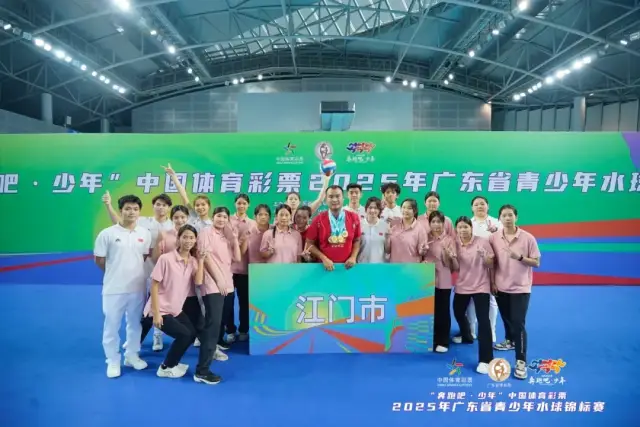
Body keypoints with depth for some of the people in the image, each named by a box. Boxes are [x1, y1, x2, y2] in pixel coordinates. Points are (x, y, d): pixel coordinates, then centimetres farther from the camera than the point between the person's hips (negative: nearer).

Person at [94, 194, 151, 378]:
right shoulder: (107, 234, -10)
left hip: (137, 287, 3)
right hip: (114, 288, -3)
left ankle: (132, 355, 33)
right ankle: (113, 361, 23)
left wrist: (133, 271, 7)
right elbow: (99, 260, -3)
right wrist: (117, 272, 4)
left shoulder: (145, 233, 0)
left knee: (135, 324, 16)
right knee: (112, 325, 8)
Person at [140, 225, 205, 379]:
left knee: (192, 334, 7)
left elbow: (198, 282, -14)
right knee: (184, 334, -15)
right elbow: (154, 286, -16)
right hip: (161, 310, -7)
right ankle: (166, 367, 7)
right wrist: (156, 313, -19)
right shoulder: (166, 258, -18)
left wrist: (201, 261, -16)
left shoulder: (193, 261, 1)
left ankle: (171, 363, 30)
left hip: (176, 310, 7)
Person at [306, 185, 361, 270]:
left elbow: (357, 240, 7)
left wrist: (353, 257, -6)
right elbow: (310, 243, -2)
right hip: (326, 266, -1)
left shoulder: (354, 218, -2)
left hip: (347, 266, 1)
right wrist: (324, 258, -11)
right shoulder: (318, 219, -6)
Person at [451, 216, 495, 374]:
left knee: (483, 320, -13)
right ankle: (466, 336, 52)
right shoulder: (455, 244, -2)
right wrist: (452, 257, -19)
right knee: (458, 312, 21)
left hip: (480, 286, -5)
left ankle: (485, 360, -9)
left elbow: (491, 265, -7)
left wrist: (485, 257, -29)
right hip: (462, 286, 5)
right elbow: (456, 268, 0)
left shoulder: (482, 242, -11)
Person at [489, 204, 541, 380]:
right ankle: (510, 340, 49)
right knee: (506, 319, 21)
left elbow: (536, 262, -7)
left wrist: (519, 257, -23)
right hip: (501, 286, 3)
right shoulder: (494, 238, -4)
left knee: (518, 323, -7)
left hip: (520, 287, -3)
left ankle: (521, 362, 1)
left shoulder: (528, 238, -11)